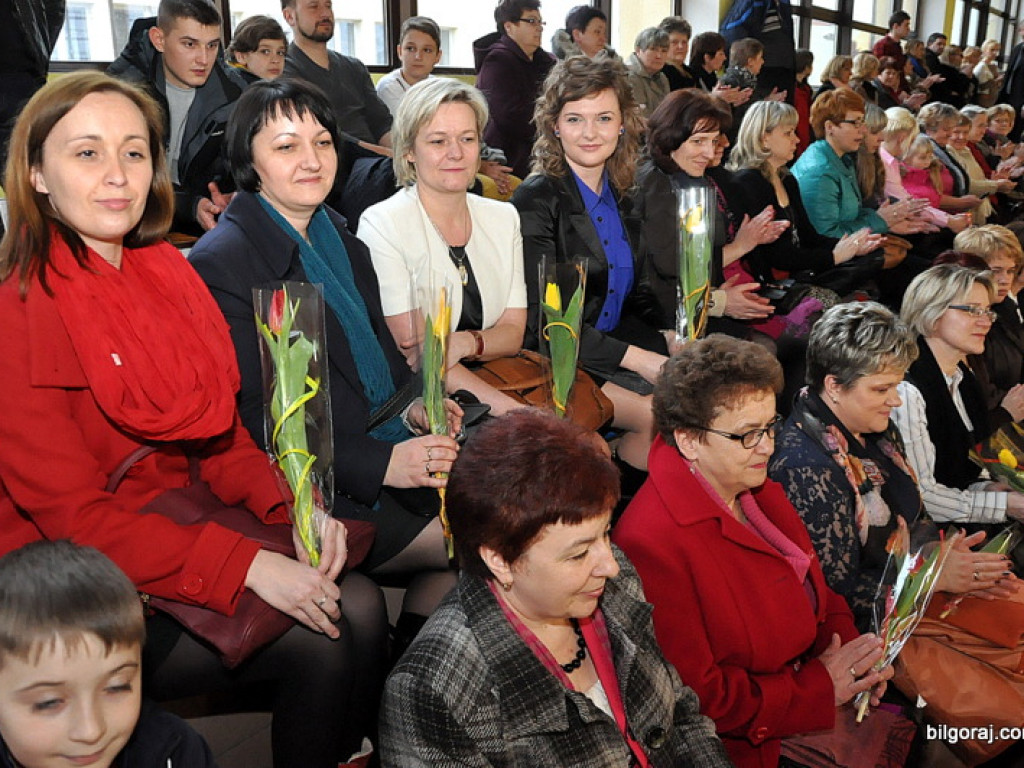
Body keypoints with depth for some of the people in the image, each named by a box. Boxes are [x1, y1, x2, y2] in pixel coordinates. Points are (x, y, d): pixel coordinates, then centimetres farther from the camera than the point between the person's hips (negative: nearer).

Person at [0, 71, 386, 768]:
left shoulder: (165, 272, 4)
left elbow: (219, 433, 6)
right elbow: (70, 513, -20)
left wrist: (292, 504, -12)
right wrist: (245, 564, -27)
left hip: (183, 531, 6)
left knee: (359, 606, -11)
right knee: (321, 642, -15)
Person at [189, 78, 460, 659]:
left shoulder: (337, 235, 12)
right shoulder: (221, 261, -12)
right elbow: (251, 419, -15)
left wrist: (412, 404, -4)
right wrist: (380, 462, -22)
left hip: (390, 445, 8)